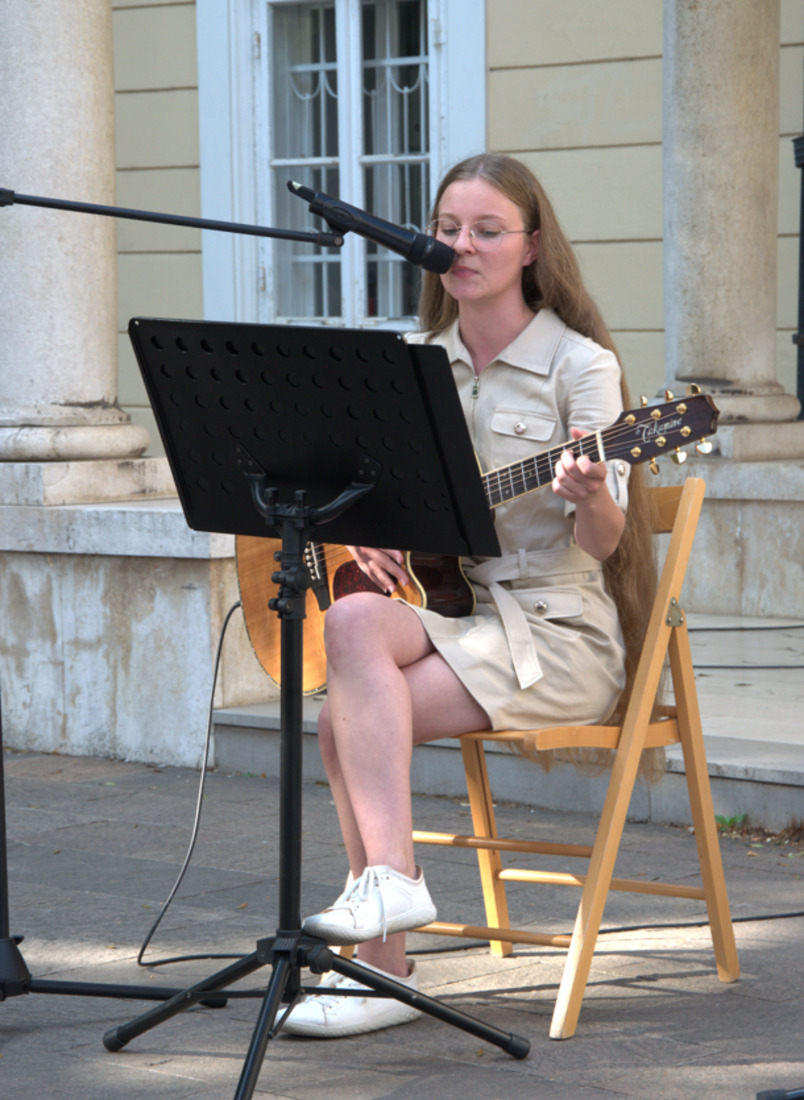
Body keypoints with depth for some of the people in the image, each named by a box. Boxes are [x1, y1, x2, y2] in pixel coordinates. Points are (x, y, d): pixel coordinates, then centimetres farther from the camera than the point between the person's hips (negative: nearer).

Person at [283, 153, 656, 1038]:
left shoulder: (580, 363, -6)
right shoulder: (415, 361, 11)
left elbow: (603, 542, -13)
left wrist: (590, 497, -36)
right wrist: (363, 532, -5)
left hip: (555, 627, -5)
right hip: (441, 605, 5)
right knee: (354, 622, -29)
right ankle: (385, 927, -29)